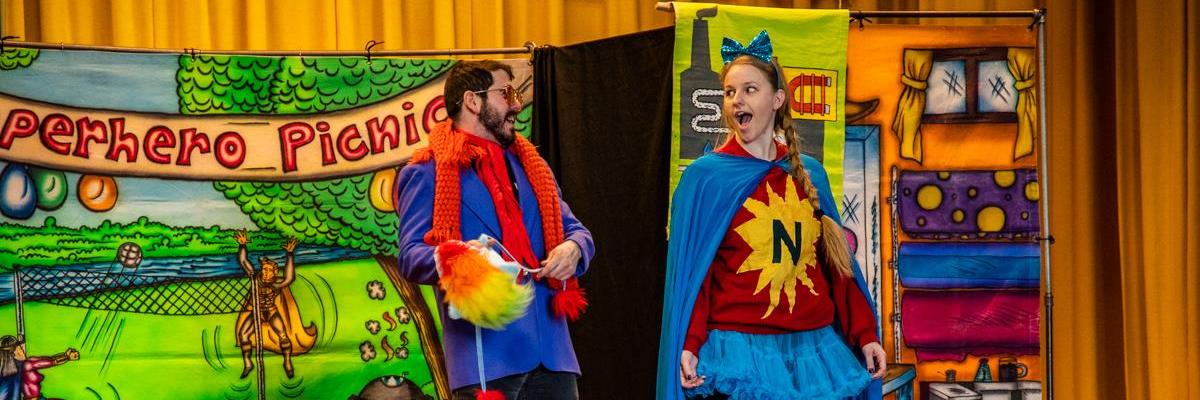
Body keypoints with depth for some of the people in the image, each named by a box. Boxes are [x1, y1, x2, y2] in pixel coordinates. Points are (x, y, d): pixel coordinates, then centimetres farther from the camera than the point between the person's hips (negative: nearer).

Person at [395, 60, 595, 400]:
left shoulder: (530, 165, 22)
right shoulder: (428, 173, 2)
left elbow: (574, 229, 23)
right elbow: (410, 256, -5)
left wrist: (573, 248, -2)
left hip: (550, 346, 6)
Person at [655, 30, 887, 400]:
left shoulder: (810, 174, 9)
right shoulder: (705, 176, -2)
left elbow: (835, 262, 11)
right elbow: (692, 272, -6)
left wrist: (864, 334, 5)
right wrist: (689, 347, -16)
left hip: (814, 347, 4)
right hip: (740, 349, -4)